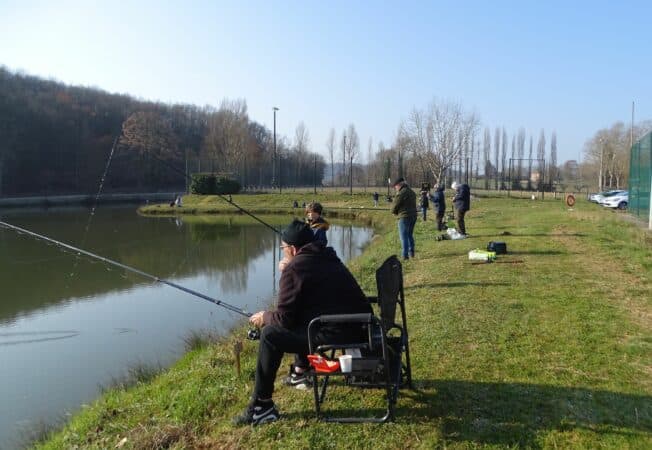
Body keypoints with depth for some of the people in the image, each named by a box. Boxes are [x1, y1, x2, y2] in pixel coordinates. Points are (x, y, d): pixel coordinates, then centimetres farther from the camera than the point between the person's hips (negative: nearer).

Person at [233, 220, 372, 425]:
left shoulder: (294, 269, -9)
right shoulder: (329, 258, 15)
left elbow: (284, 318, -7)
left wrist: (264, 317, 12)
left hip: (339, 334, -9)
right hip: (361, 328, 9)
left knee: (270, 335, -1)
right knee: (300, 317, 30)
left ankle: (261, 407, 4)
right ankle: (301, 370, 44)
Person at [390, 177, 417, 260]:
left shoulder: (401, 193, -13)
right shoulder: (412, 192, 15)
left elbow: (395, 205, -11)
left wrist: (394, 212, 11)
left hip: (404, 217, -9)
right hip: (413, 216, 9)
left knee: (404, 236, -4)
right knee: (410, 235, 19)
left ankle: (405, 255, -5)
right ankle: (411, 252, 23)